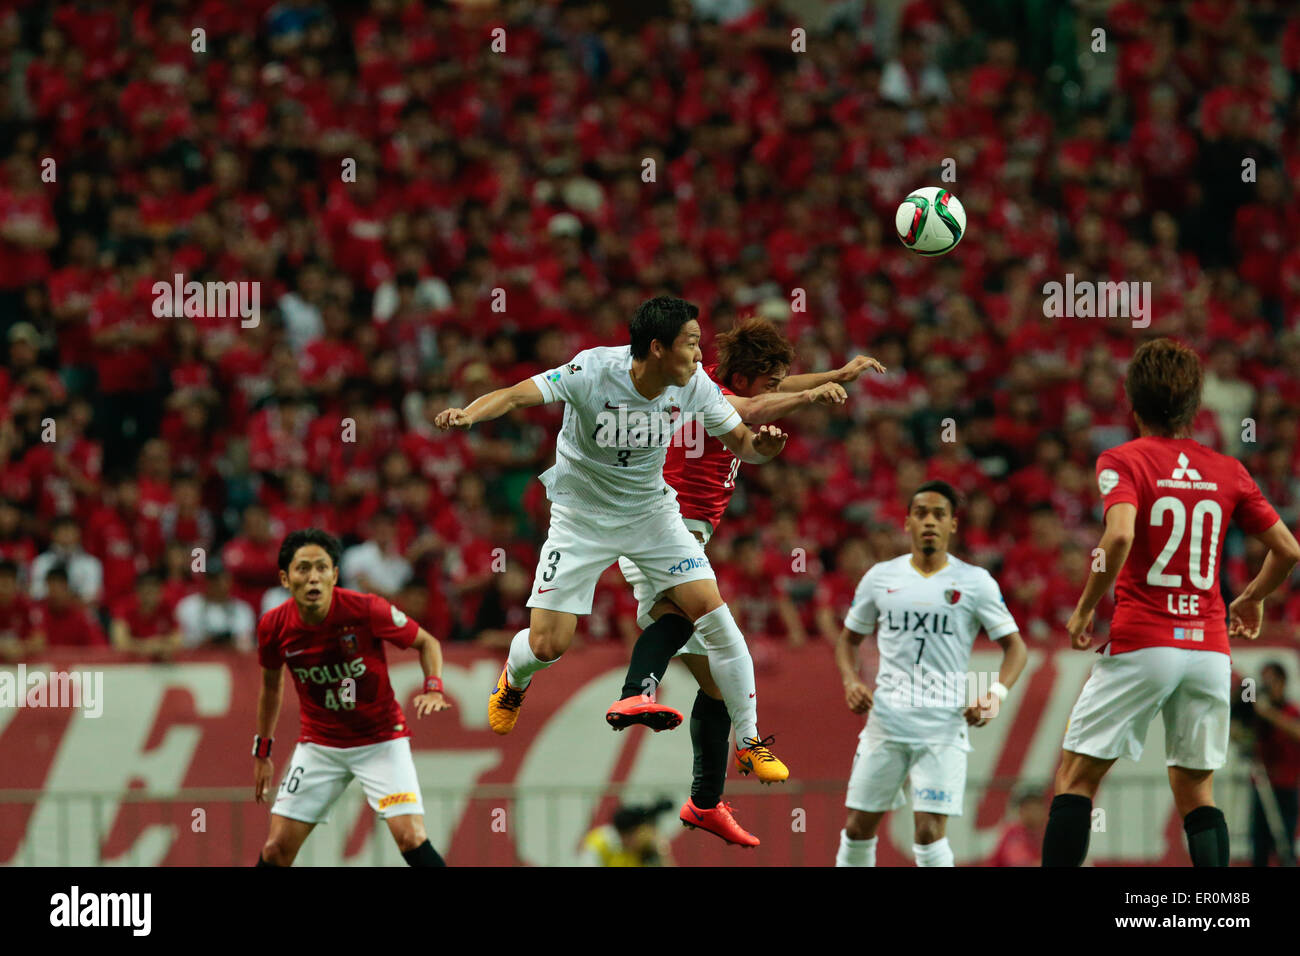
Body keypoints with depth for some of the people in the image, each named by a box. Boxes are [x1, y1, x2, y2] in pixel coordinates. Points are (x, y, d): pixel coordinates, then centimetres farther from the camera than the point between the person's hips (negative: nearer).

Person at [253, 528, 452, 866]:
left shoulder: (367, 610, -21)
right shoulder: (274, 627, -12)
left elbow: (427, 642, -3)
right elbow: (271, 685, 10)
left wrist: (433, 688, -22)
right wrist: (262, 752, 15)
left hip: (380, 741, -2)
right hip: (319, 746, 3)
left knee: (411, 839, -19)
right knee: (276, 849, -2)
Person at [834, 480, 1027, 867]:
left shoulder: (975, 582, 0)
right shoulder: (880, 577, 8)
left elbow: (1014, 646, 3)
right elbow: (849, 638, 19)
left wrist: (995, 694, -14)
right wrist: (850, 681, -1)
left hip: (945, 726, -3)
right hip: (886, 720, 3)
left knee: (929, 832, -13)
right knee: (858, 827, 4)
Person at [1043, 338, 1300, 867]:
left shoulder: (1123, 461, -4)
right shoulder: (1228, 471, 9)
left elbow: (1120, 536, -22)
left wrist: (1084, 608, -9)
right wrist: (1251, 600, 29)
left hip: (1140, 645, -4)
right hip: (1209, 647, 4)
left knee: (1075, 777, 3)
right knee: (1195, 790, 12)